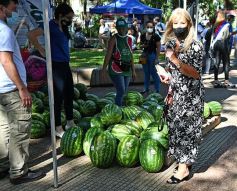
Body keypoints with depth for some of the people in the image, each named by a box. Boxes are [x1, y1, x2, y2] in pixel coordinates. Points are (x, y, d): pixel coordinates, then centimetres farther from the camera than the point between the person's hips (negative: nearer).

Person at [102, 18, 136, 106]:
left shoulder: (129, 39, 13)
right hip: (116, 70, -6)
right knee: (121, 91, -14)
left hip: (126, 70, 6)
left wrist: (133, 70, 17)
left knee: (123, 92, 9)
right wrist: (104, 69, -13)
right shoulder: (114, 39, -4)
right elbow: (108, 54, -7)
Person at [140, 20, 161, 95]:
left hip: (152, 55, -5)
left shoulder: (156, 36, -10)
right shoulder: (143, 36, 3)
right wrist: (143, 45, -10)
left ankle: (157, 90, 10)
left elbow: (158, 48, -9)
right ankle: (146, 89, 25)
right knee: (146, 73, 14)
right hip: (145, 54, 5)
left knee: (153, 73, -1)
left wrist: (157, 58, -12)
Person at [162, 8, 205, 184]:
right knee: (176, 126, 12)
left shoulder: (195, 46, -14)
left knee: (185, 128, -1)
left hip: (191, 95, -7)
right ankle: (185, 159, 29)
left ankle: (184, 169, 10)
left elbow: (196, 74, -19)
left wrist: (176, 61, -28)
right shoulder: (170, 44, 6)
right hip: (176, 93, 7)